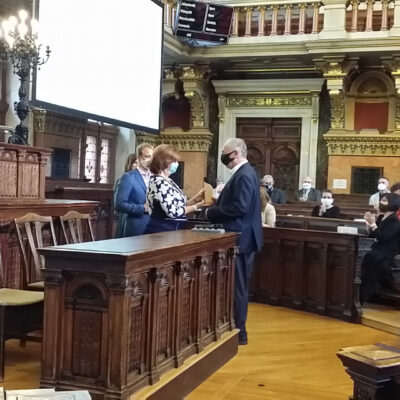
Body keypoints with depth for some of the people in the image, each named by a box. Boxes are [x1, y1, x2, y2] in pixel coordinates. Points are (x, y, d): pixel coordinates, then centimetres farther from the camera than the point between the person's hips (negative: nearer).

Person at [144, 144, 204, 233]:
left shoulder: (167, 181, 13)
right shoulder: (159, 182, -18)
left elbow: (179, 205, 13)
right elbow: (173, 212, -23)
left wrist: (196, 198, 5)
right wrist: (195, 207, -11)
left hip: (169, 231, 10)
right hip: (161, 232, -10)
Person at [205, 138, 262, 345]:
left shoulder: (244, 175, -18)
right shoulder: (243, 173, 15)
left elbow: (239, 207, -26)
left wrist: (211, 212, -17)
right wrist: (214, 207, 4)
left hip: (240, 238, -11)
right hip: (239, 237, 11)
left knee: (237, 287, -3)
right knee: (236, 286, 16)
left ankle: (239, 333, 6)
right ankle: (235, 328, 25)